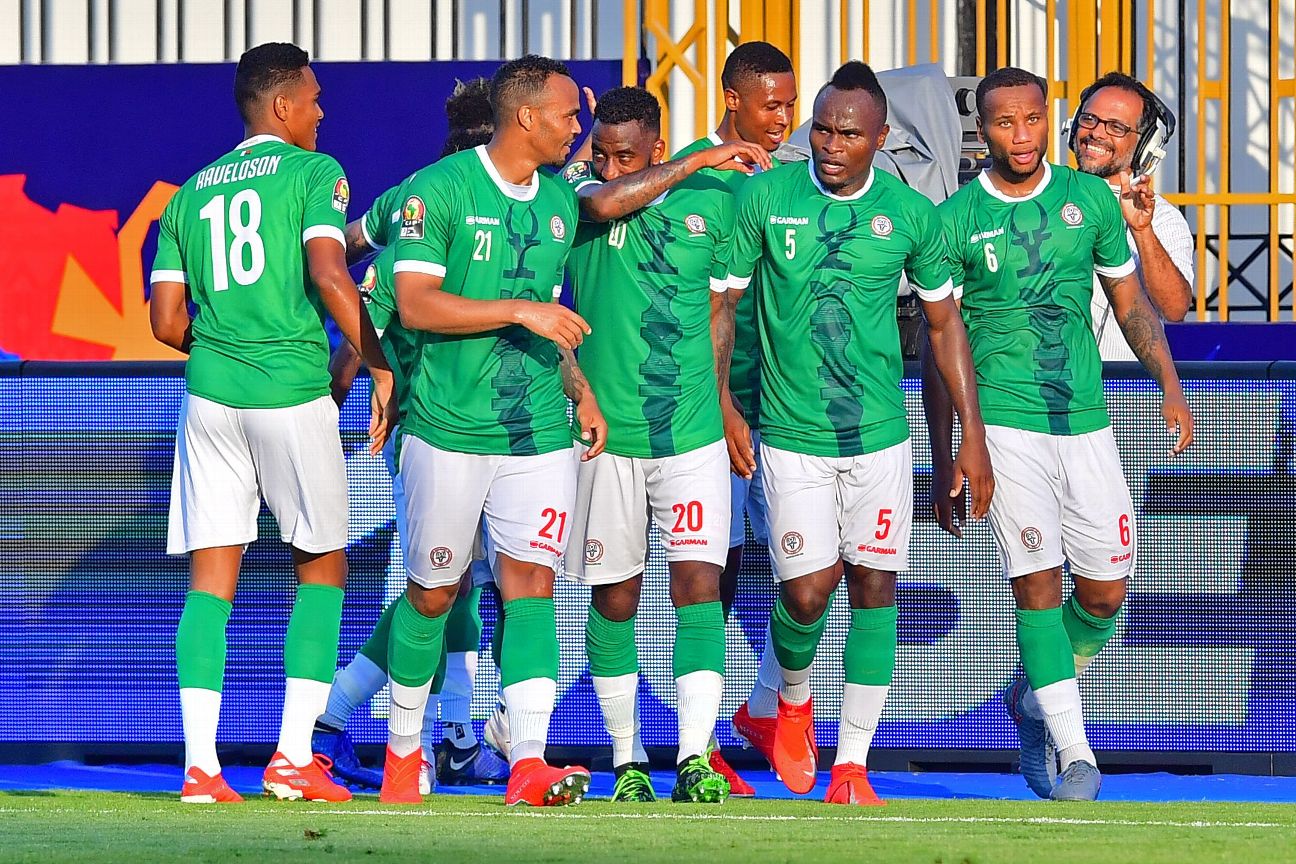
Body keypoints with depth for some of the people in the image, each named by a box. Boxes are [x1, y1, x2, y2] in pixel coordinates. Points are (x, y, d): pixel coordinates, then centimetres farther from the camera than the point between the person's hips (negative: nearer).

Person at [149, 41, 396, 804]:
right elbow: (328, 273, -15)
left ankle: (201, 764, -7)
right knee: (323, 567, 10)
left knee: (210, 579, 3)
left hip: (210, 393, 4)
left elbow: (168, 322, 12)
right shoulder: (313, 172, 0)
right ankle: (295, 756, 4)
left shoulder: (191, 193, 15)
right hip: (293, 393, -4)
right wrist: (380, 367, -9)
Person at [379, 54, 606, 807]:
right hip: (451, 428, -4)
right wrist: (519, 310, -21)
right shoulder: (440, 189, -9)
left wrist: (581, 394, 15)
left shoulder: (560, 200, 11)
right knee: (432, 593, 8)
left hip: (539, 433, 4)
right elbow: (415, 302, -16)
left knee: (531, 584, -10)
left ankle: (529, 762, -18)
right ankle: (404, 746, 28)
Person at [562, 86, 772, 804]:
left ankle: (695, 758, -14)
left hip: (693, 433, 1)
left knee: (699, 584, -10)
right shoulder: (578, 192, -1)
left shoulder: (711, 203, 7)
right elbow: (604, 203, -26)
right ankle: (627, 759, 18)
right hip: (607, 432, -1)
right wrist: (695, 163, -17)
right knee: (613, 597, 6)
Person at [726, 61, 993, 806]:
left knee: (875, 588, 1)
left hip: (880, 434, 2)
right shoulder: (765, 198, -7)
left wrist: (973, 436, 5)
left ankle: (851, 766, 10)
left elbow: (945, 323, 7)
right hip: (792, 434, -2)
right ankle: (791, 700, 26)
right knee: (808, 591, -8)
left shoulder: (912, 214, -2)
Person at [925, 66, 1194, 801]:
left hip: (1085, 418, 3)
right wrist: (943, 459, 0)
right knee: (1037, 583, -10)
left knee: (1105, 590, 4)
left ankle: (1034, 700, 30)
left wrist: (1171, 386, 2)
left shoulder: (1090, 198, 5)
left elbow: (1132, 301, 15)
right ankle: (1076, 755, -9)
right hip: (1004, 422, -3)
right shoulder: (957, 219, -2)